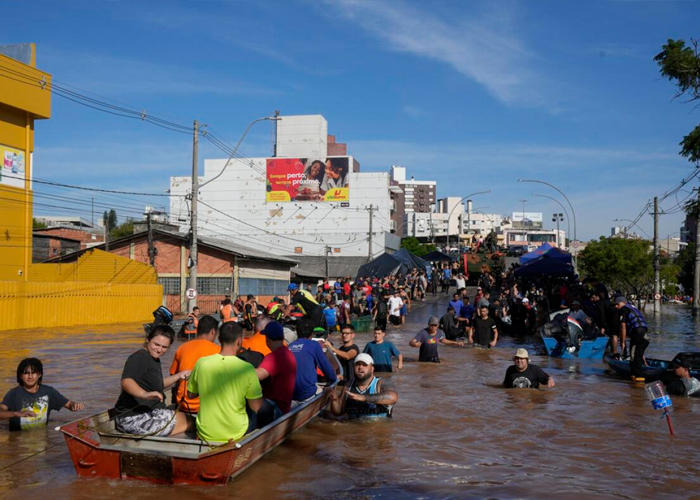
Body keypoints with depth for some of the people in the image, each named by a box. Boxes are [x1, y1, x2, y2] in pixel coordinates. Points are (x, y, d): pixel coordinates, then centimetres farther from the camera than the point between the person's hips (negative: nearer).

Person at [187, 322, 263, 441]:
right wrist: (258, 391, 6)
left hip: (205, 435, 3)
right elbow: (256, 407, -12)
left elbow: (190, 394, 4)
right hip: (235, 435, -3)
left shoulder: (201, 363, -11)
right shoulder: (247, 369, -19)